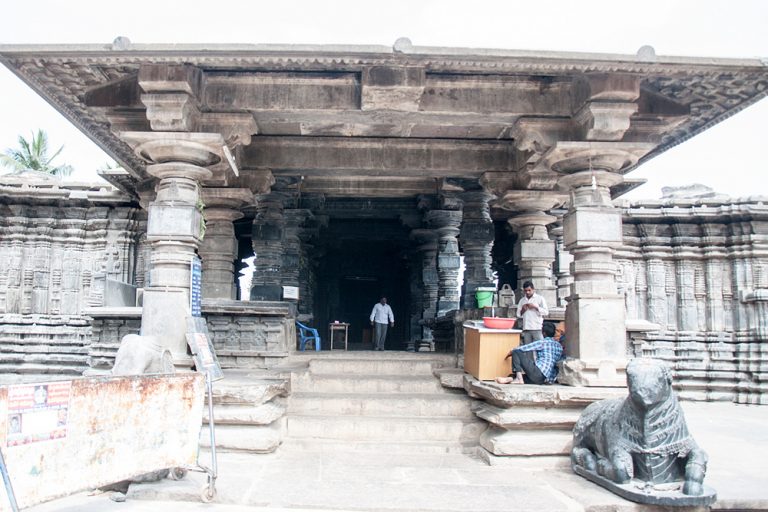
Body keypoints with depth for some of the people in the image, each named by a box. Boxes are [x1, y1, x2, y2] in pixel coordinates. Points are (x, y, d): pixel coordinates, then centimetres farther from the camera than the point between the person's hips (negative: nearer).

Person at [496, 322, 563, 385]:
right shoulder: (559, 346, 17)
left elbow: (525, 348, -1)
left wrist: (512, 351, 16)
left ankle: (519, 378, -13)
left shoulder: (543, 342, -2)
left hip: (538, 374, -8)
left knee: (516, 352, -2)